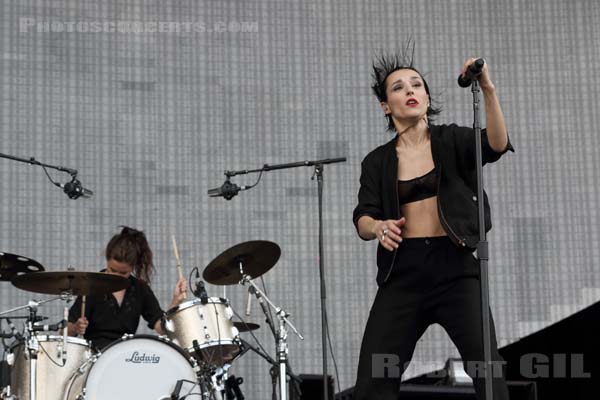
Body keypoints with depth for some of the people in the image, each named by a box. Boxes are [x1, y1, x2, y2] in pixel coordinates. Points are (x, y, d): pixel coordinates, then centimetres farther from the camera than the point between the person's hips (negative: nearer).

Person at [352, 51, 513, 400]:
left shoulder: (452, 141, 6)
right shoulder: (377, 162, 11)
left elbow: (496, 145, -14)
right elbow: (363, 218, 1)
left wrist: (489, 91, -30)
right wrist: (378, 227, -23)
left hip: (454, 267, -2)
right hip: (403, 273, 2)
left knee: (487, 370, -12)